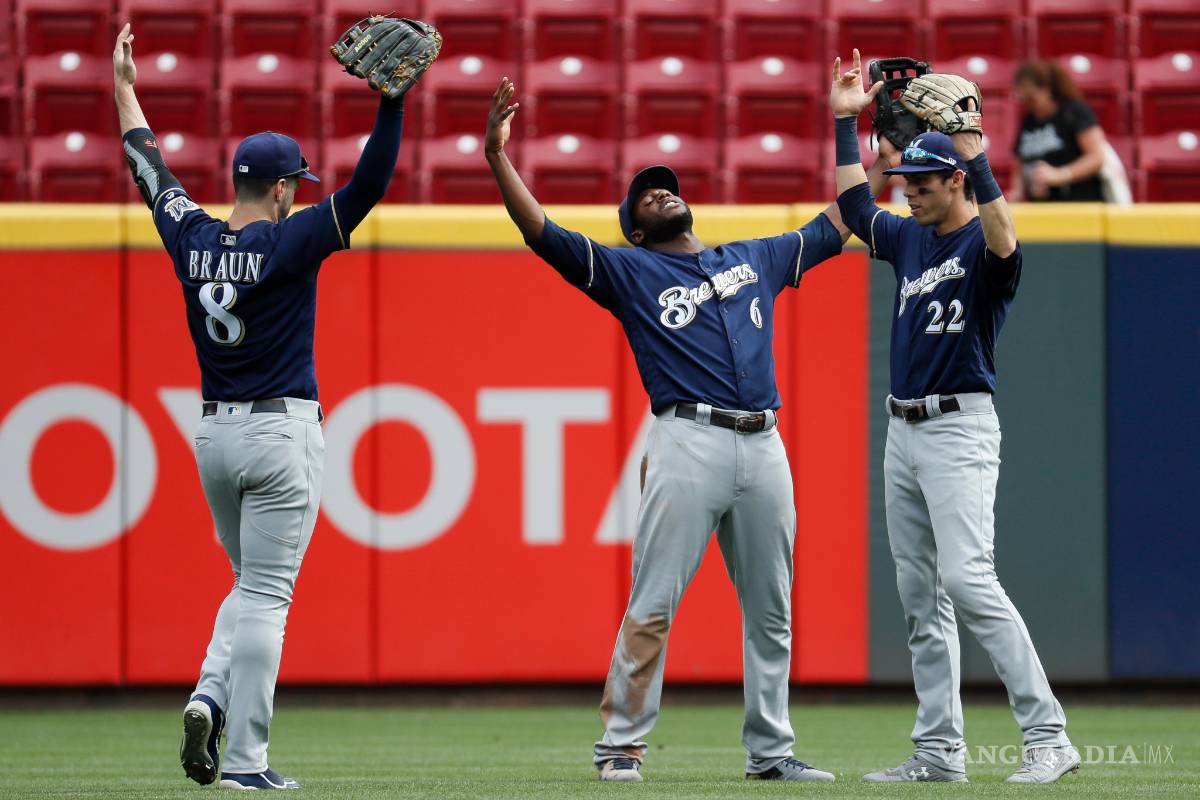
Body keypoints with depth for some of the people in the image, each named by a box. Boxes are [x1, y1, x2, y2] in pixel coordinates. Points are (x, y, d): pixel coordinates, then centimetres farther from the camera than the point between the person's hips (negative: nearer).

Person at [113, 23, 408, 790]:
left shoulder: (192, 237, 2)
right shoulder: (289, 242, -12)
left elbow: (152, 173, 19)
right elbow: (369, 184, -17)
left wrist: (126, 90, 31)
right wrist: (392, 101, -20)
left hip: (215, 437, 6)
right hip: (283, 436, -6)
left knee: (253, 587, 20)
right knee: (265, 597, -4)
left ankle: (210, 699, -4)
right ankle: (244, 762, -6)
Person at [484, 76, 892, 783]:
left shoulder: (755, 259, 24)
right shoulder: (630, 271, 12)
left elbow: (834, 227, 32)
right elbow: (541, 232, 3)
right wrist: (498, 153, -6)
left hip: (764, 447, 4)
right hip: (689, 441, -4)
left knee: (771, 612, 7)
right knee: (653, 606, -8)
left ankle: (770, 751, 13)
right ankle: (622, 745, -3)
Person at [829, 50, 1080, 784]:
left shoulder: (984, 247, -9)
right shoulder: (911, 239, 15)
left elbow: (1004, 239, -32)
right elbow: (855, 208, 27)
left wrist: (971, 146, -38)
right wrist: (846, 121, 20)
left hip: (959, 428, -9)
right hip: (903, 431, 9)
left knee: (968, 580, -21)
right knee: (920, 598, 7)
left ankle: (1049, 736, -21)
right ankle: (940, 751, 11)